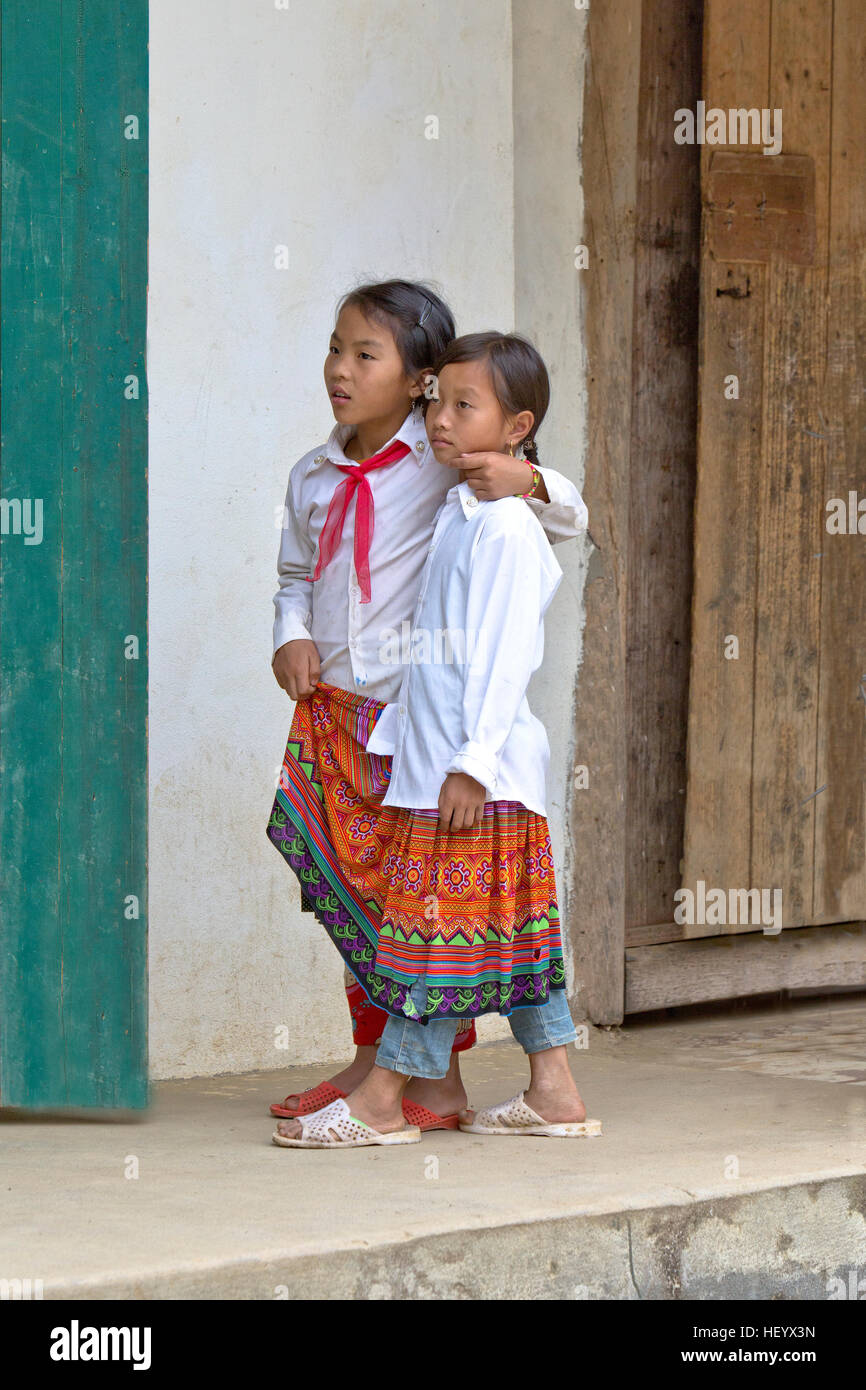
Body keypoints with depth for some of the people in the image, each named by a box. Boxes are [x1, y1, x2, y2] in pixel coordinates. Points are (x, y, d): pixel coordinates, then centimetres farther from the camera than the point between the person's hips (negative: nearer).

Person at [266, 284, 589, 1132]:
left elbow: (569, 520, -4)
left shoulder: (448, 466, -5)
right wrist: (292, 637, 2)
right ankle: (373, 1054, 19)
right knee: (350, 882, 8)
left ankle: (439, 1072, 3)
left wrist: (526, 482, -25)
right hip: (331, 705, 5)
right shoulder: (313, 476, 10)